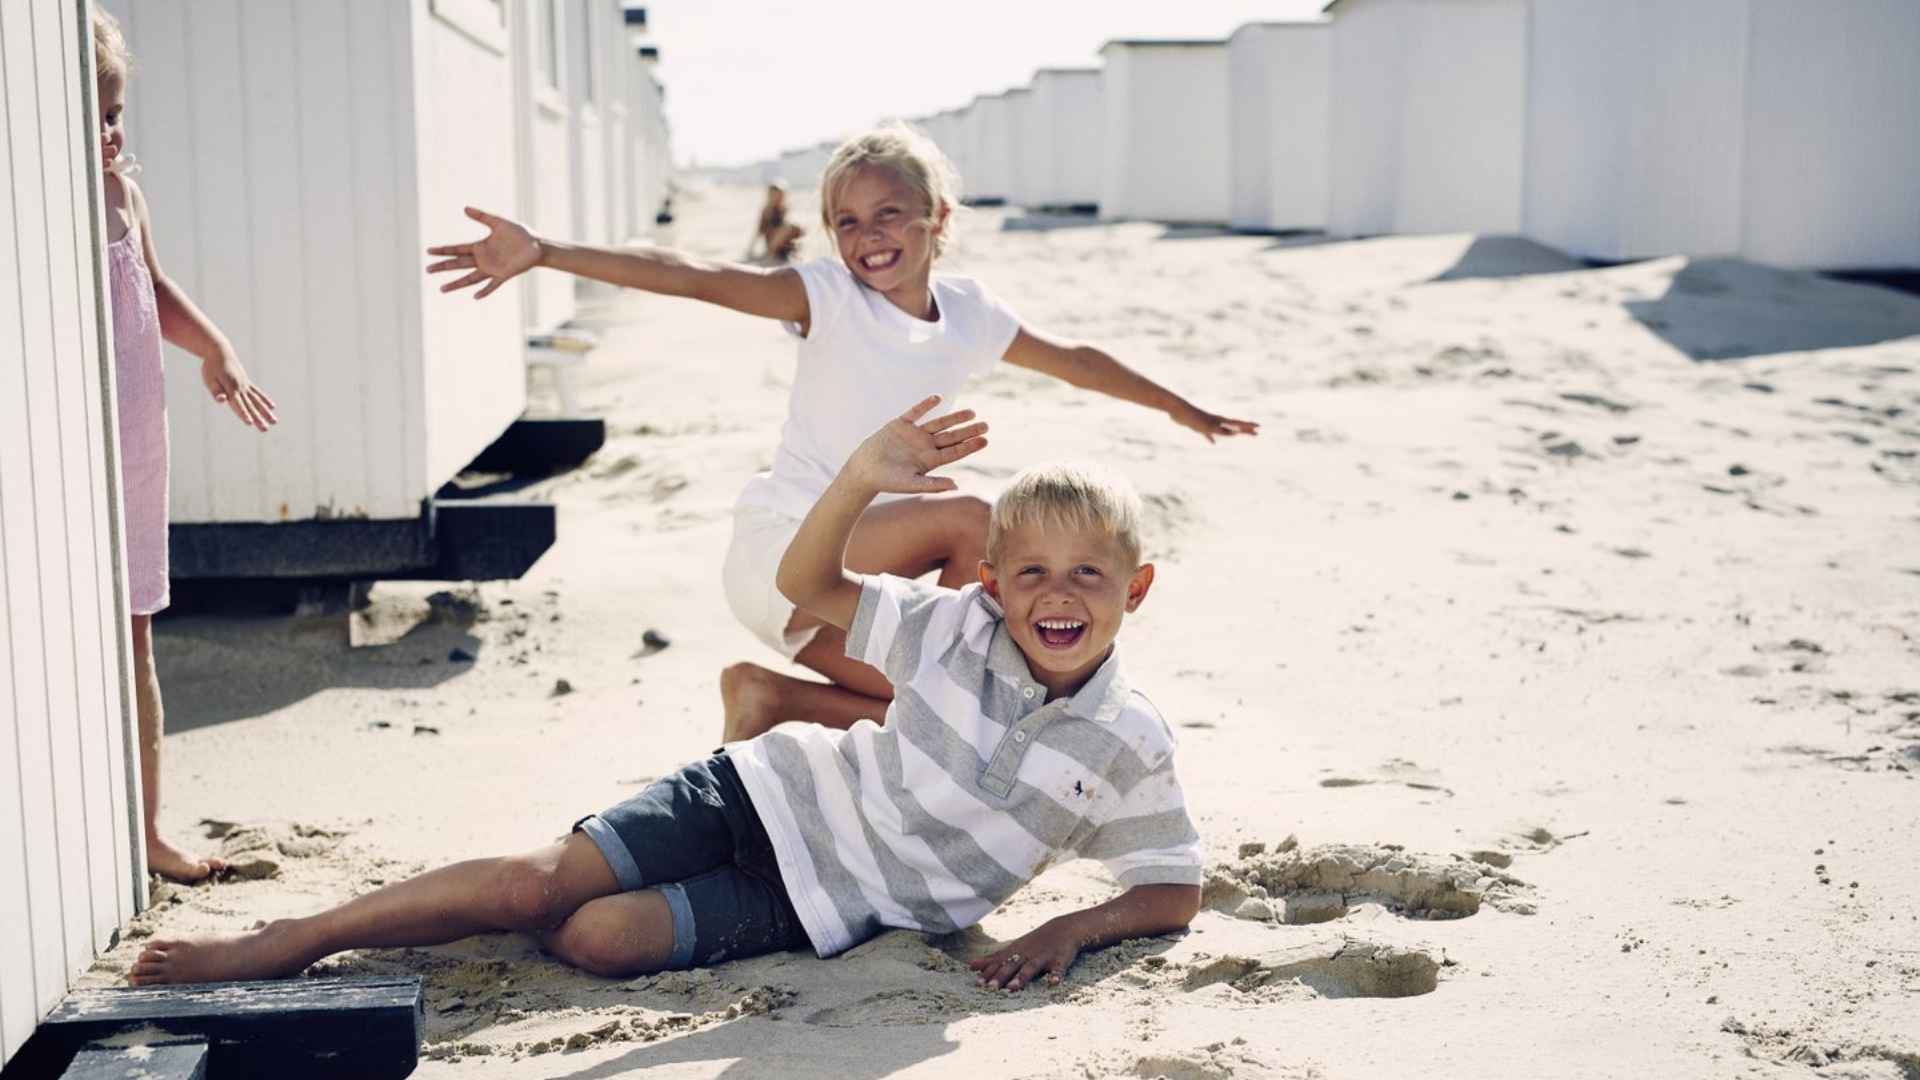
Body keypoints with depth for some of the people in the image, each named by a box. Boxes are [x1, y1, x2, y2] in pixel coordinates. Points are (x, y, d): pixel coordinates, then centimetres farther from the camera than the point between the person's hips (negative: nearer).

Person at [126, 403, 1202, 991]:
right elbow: (807, 584, -5)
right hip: (779, 792, 1)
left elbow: (1179, 892, -3)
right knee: (534, 877, -11)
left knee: (601, 936, -22)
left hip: (834, 905, -1)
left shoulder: (1130, 744, -12)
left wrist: (1069, 928, -19)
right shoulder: (960, 629, -8)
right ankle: (283, 943, 2)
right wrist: (860, 479, -22)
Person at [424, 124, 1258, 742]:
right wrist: (542, 253, -35)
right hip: (782, 548, -6)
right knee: (971, 521, -25)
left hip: (862, 569, 7)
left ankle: (770, 696, 8)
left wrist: (1183, 409, 30)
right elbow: (694, 278, -23)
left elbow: (1074, 361, 19)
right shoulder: (828, 295, -11)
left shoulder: (969, 314, 5)